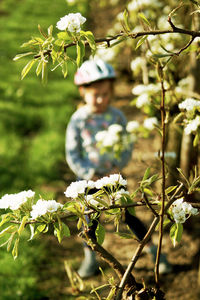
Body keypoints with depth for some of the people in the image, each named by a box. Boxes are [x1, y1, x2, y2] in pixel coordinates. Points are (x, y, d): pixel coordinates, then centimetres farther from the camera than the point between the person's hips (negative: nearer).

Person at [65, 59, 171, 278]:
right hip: (88, 179, 0)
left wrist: (117, 168, -13)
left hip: (113, 177, 0)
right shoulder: (78, 120, -12)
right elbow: (72, 155, -9)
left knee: (127, 215, 4)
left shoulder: (117, 116, -7)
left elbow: (127, 147, 0)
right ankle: (90, 258, 27)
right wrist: (91, 176, -15)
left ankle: (152, 250, 19)